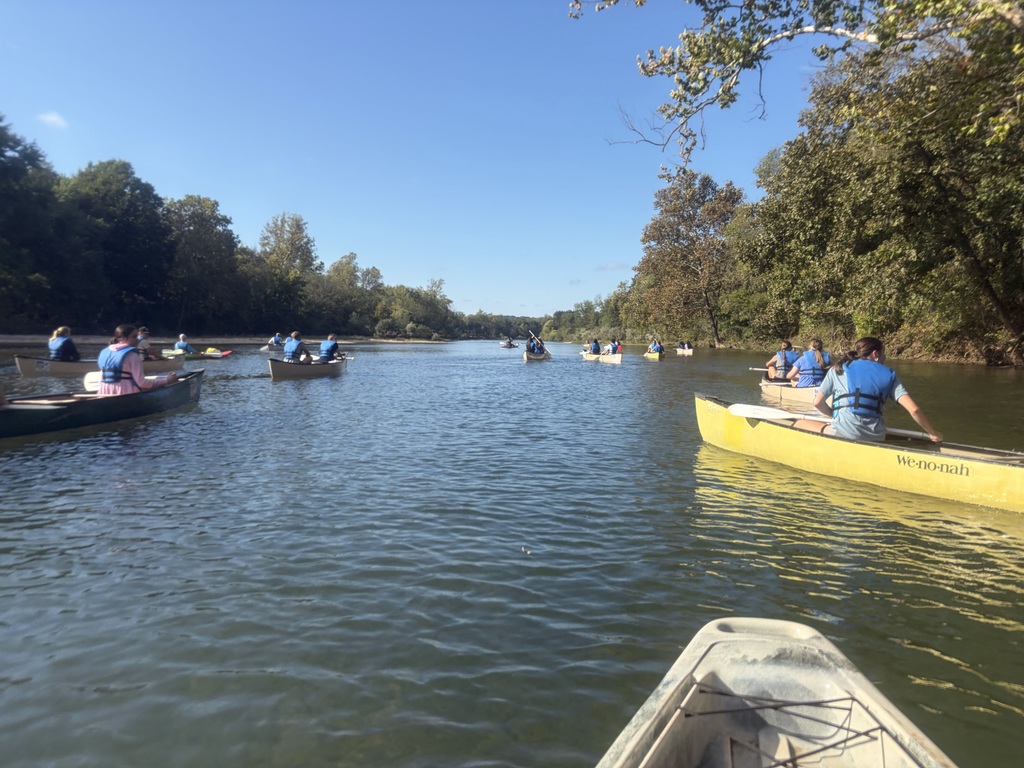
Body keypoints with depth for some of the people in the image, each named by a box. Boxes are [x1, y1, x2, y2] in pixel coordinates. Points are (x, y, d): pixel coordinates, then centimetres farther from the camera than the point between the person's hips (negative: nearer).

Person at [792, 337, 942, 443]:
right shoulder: (889, 374, 14)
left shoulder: (838, 369, 12)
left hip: (845, 433, -3)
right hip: (876, 438, 3)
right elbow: (913, 409, 5)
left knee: (798, 424, 13)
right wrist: (933, 433, 18)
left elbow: (818, 403, 9)